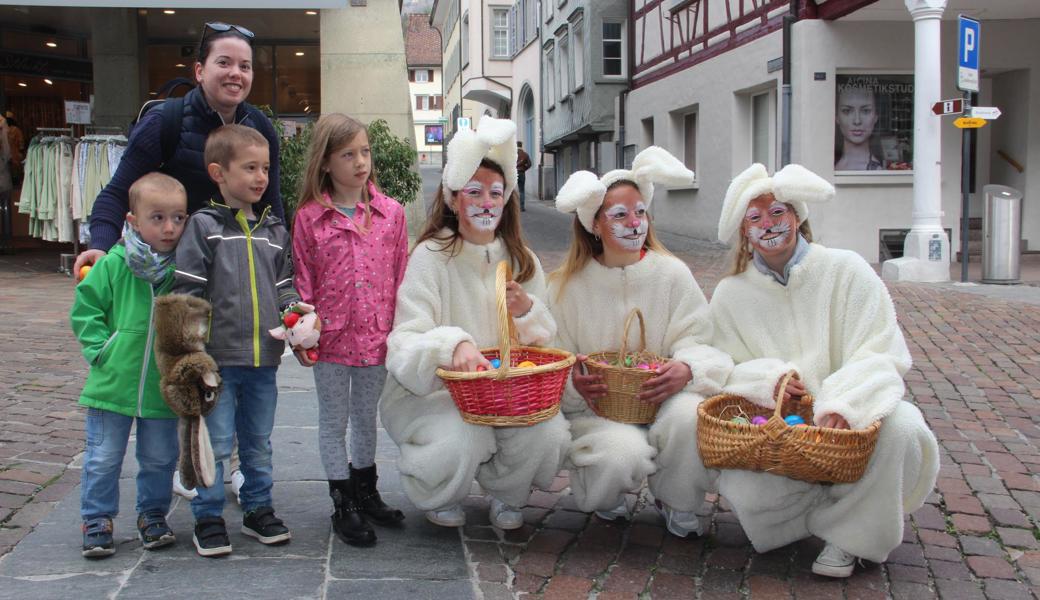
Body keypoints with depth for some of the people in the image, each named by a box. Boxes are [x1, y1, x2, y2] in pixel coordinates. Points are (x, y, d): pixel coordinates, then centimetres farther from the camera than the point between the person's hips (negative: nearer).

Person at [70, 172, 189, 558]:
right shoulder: (113, 266, -10)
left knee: (159, 459, 14)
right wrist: (101, 349, -9)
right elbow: (85, 309, -1)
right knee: (103, 458, 8)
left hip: (163, 387, 2)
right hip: (112, 385, -1)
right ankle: (97, 520, 24)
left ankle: (152, 515, 32)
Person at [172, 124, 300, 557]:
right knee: (215, 443, 2)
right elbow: (186, 292, -8)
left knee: (258, 441, 16)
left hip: (263, 359, 5)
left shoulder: (274, 230, 10)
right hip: (216, 358, -4)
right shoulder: (204, 226, -5)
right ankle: (208, 518, 17)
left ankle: (258, 509, 30)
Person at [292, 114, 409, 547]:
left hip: (377, 336, 2)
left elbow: (400, 276, 4)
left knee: (366, 416, 17)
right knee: (333, 421, 8)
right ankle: (343, 506, 19)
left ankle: (366, 493, 33)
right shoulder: (309, 217, -4)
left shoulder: (390, 212, 0)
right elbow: (303, 279, -1)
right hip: (331, 336, -2)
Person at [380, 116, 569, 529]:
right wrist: (452, 344, -39)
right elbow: (406, 344, -18)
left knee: (549, 433, -24)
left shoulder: (522, 262, 7)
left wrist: (527, 313, -12)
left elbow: (546, 342, 10)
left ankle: (507, 495, 12)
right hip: (430, 392, -4)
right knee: (461, 440, -33)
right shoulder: (431, 256, -10)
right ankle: (440, 498, 7)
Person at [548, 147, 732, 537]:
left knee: (690, 415, -33)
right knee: (625, 454, -33)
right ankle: (605, 497, 9)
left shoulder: (672, 274, 0)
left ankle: (677, 504, 0)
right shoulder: (567, 286, -2)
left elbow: (698, 342, -5)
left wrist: (687, 369, -29)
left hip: (662, 398, 2)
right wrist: (573, 383, -26)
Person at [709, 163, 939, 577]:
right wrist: (767, 379, -25)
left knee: (900, 427, -33)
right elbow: (726, 370, -2)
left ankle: (849, 532, -6)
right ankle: (837, 507, 4)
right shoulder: (730, 294, 4)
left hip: (850, 419, 0)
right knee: (740, 490, -28)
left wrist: (841, 405, -31)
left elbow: (881, 354, -12)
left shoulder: (846, 270, -3)